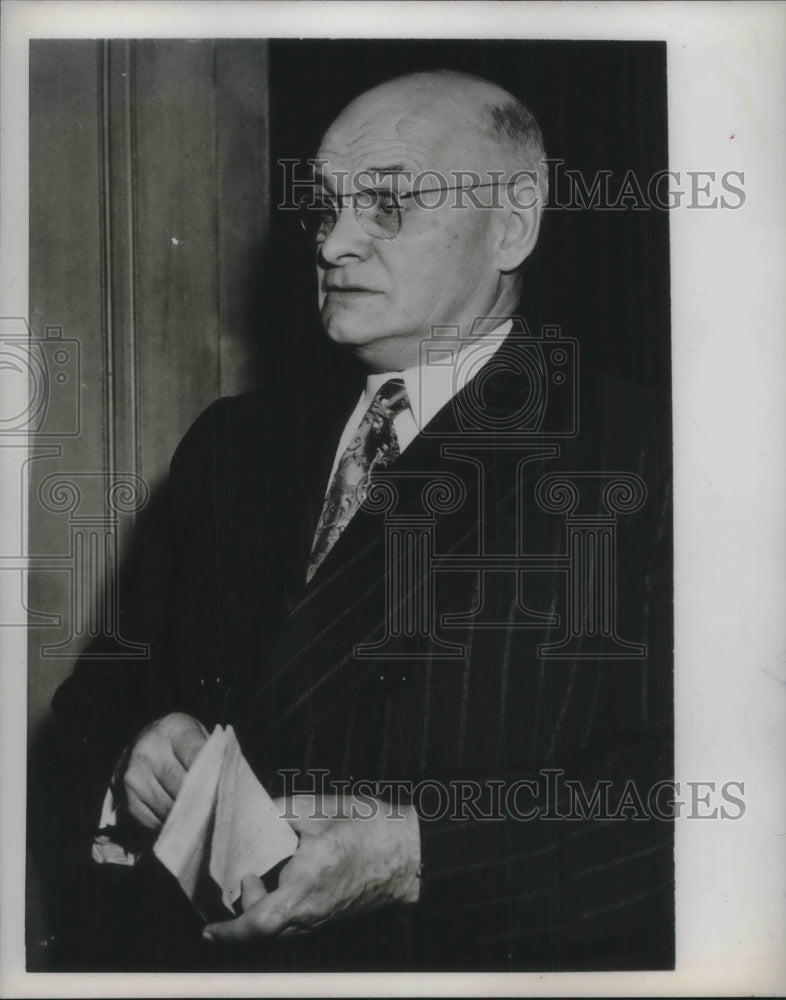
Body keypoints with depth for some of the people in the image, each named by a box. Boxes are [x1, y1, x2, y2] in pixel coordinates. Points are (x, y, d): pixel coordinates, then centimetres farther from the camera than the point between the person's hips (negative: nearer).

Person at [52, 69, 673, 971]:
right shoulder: (234, 444, 16)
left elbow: (675, 812, -9)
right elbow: (107, 691, 19)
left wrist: (419, 854, -15)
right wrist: (136, 747, -2)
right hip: (189, 951, 6)